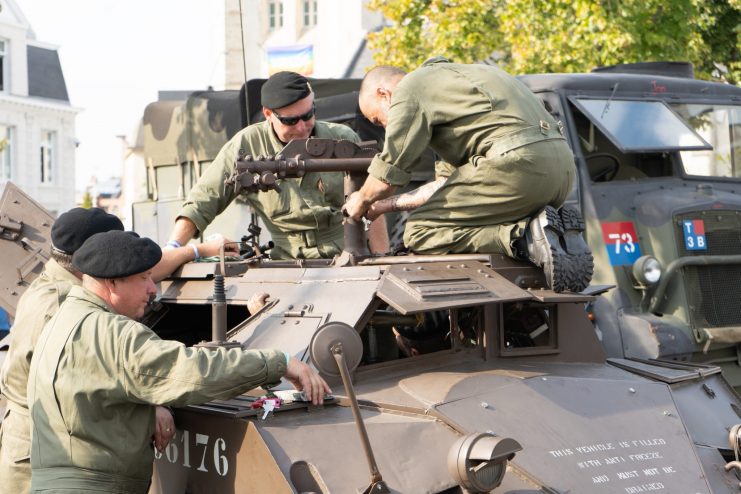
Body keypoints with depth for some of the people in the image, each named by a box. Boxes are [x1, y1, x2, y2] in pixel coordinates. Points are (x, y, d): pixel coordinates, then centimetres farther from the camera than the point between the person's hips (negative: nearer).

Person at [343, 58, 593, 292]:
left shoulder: (410, 88, 6)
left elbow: (385, 180, 2)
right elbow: (451, 180, 37)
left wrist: (361, 201, 24)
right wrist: (393, 204, 42)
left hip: (517, 162, -9)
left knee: (419, 234, -3)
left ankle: (525, 237, -16)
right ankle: (558, 230, 4)